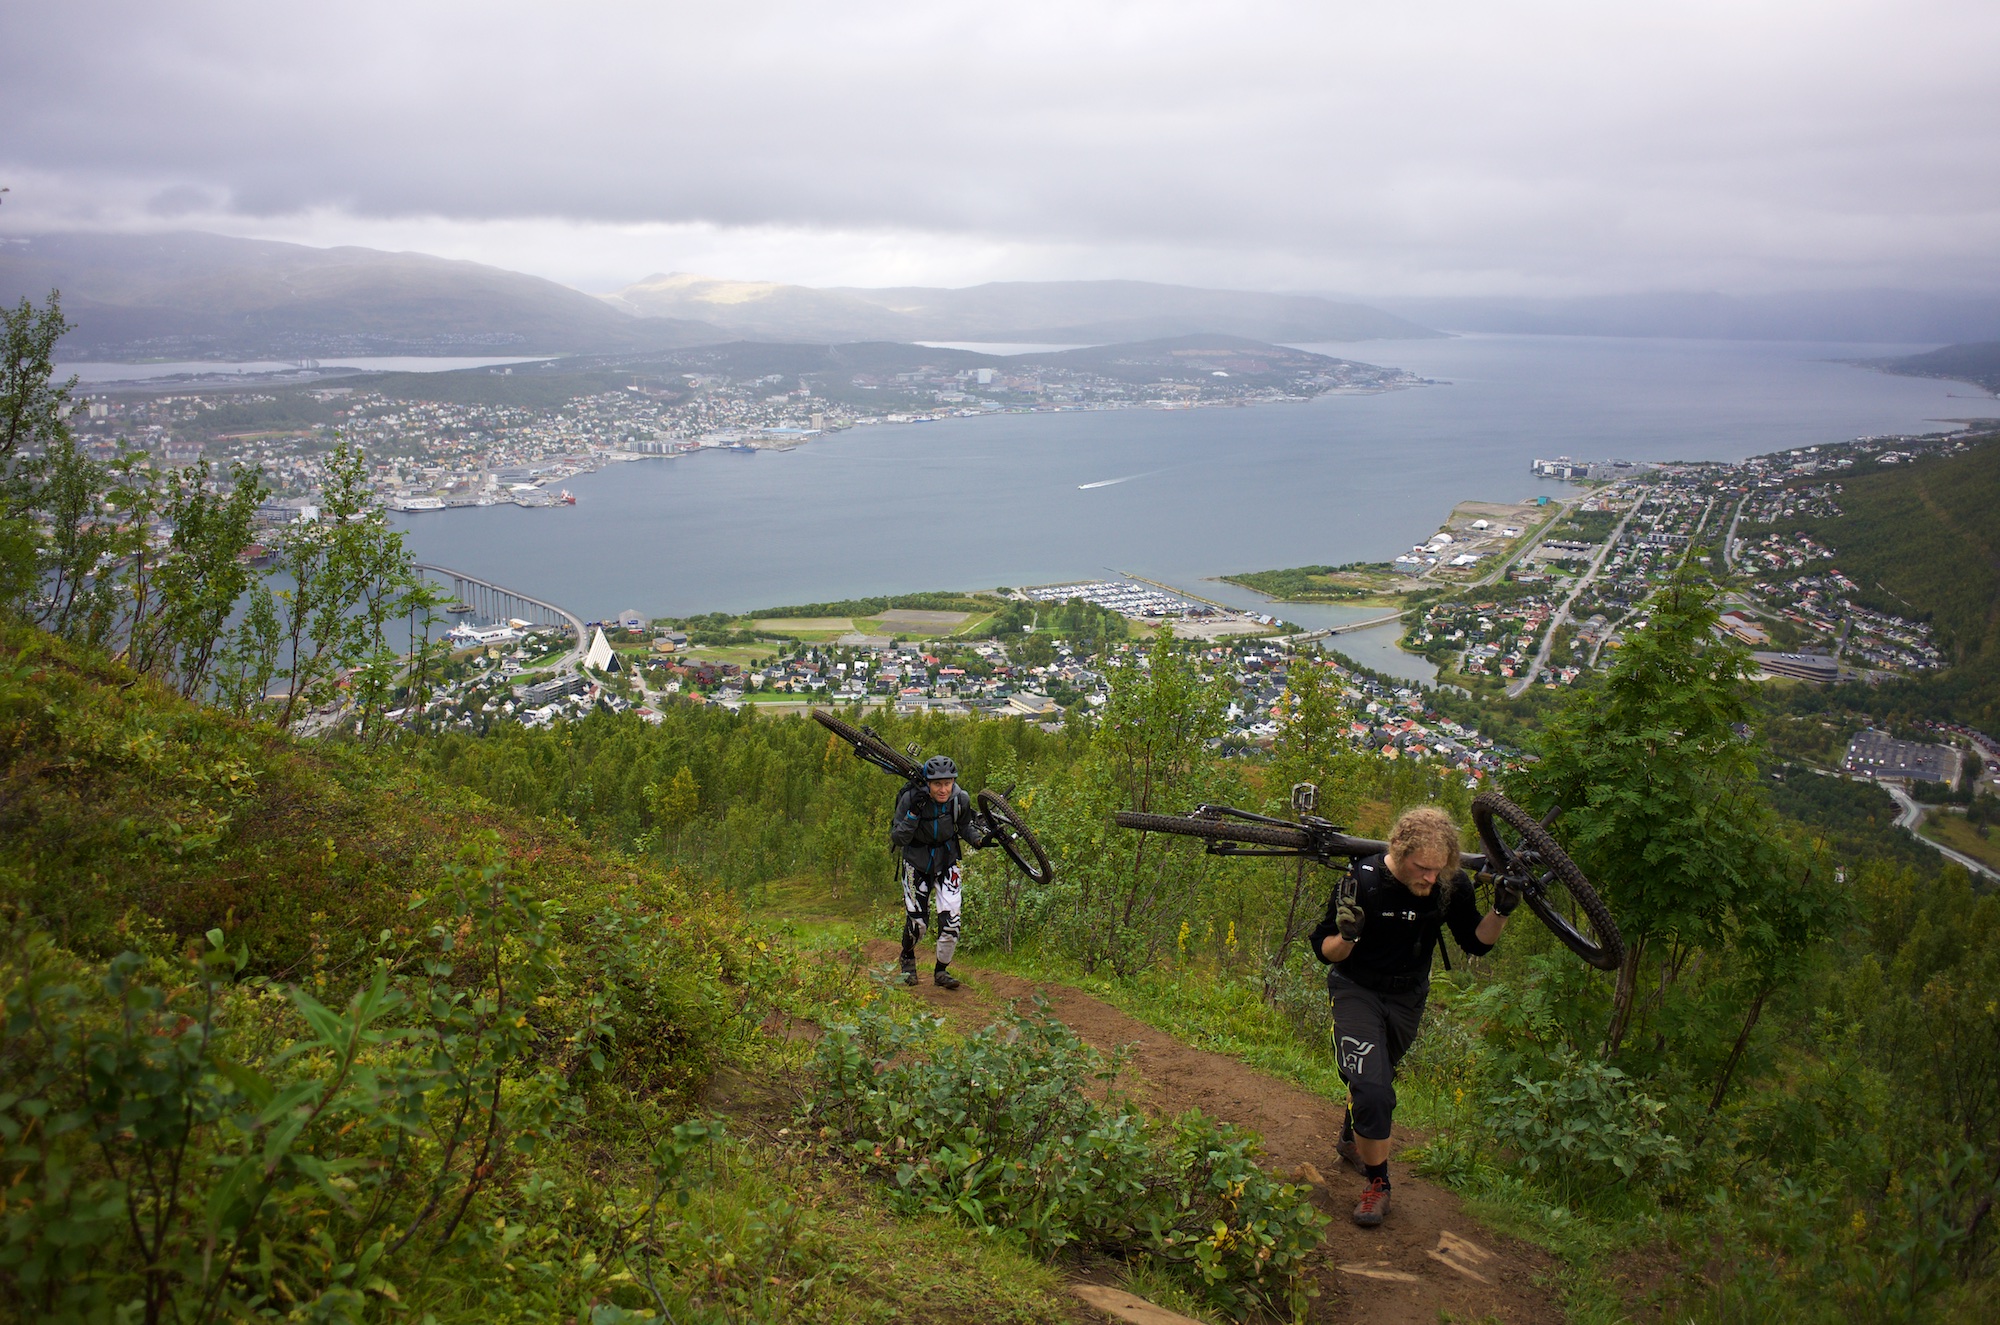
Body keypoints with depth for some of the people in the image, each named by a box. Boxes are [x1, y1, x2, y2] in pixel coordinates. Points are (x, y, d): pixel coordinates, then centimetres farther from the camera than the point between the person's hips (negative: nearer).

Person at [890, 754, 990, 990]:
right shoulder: (910, 798, -25)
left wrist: (979, 839, -17)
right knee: (917, 921, -1)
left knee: (952, 920, -8)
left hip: (946, 861, 2)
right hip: (916, 862, -2)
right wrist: (913, 814, -36)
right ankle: (908, 959, 32)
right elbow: (897, 839, -22)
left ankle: (941, 970, 14)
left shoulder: (961, 799, -18)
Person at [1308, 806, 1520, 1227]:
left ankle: (1350, 1142, 52)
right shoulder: (1363, 881, -28)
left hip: (1408, 998, 4)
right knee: (1372, 1091, -18)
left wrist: (1501, 911, -22)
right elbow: (1325, 951, -19)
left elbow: (1476, 942, -4)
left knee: (1378, 1080, 23)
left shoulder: (1452, 886, -17)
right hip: (1357, 990, -4)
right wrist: (1347, 935, -41)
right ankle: (1378, 1183, 4)